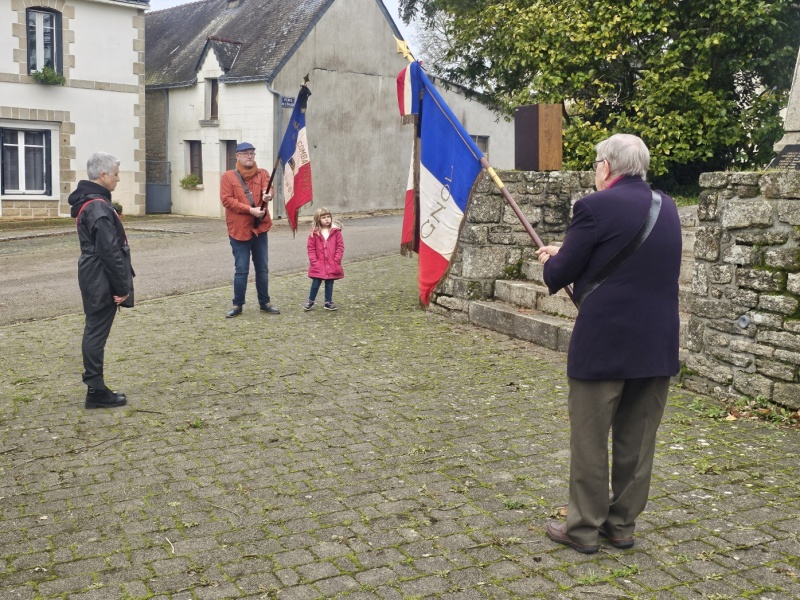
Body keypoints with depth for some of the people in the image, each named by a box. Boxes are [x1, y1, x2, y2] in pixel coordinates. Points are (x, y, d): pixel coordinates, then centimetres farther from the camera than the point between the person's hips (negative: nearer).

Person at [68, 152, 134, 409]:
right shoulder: (99, 207, -20)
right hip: (102, 281, -10)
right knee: (97, 332, -3)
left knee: (94, 331, 14)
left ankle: (96, 387, 23)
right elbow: (110, 252, -22)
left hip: (93, 278, 10)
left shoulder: (87, 201, 12)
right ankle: (96, 392, 5)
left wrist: (120, 282, 16)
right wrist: (122, 286, -15)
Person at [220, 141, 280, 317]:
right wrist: (250, 209, -19)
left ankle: (264, 302, 22)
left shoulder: (262, 174, 6)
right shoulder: (228, 176, -2)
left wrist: (268, 195, -38)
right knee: (241, 269, 1)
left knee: (262, 268, 10)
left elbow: (267, 189, -13)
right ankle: (237, 304, 11)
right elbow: (227, 199, -11)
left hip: (260, 227, 3)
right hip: (239, 229, -3)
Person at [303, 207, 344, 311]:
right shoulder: (314, 233, -3)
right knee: (316, 283, 2)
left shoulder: (336, 231, -2)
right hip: (318, 265, -1)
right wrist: (314, 261, -9)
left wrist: (337, 260, -8)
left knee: (329, 283, 10)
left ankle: (328, 302, 20)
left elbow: (340, 246, -1)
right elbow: (311, 248, -2)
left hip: (332, 265, 1)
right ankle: (310, 301, 15)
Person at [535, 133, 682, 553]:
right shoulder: (666, 207, 9)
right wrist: (567, 256, 21)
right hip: (657, 345, 6)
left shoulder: (596, 207, -13)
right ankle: (622, 525, 25)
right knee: (638, 441, 14)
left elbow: (562, 274, -8)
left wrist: (551, 260, 15)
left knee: (590, 440, 7)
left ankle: (583, 528, 17)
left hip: (603, 344, -6)